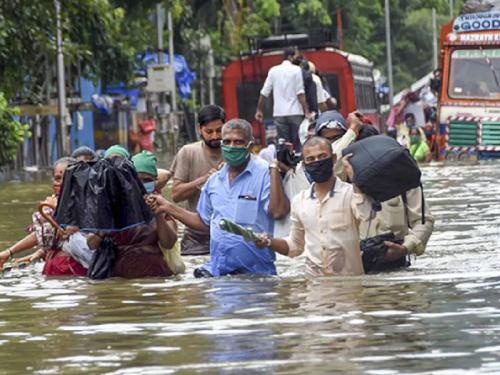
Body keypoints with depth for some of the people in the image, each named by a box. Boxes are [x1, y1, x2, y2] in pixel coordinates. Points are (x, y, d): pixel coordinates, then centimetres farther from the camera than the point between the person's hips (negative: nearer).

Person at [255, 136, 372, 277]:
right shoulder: (299, 201, 16)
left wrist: (353, 176, -16)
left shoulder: (350, 193, 2)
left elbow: (365, 214, -22)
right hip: (313, 279, 3)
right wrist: (269, 242, 9)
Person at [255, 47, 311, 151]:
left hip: (279, 114, 3)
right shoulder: (296, 70, -3)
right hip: (295, 113, -3)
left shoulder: (273, 71, 9)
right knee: (298, 144, -1)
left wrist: (259, 110, 15)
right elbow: (300, 93, -10)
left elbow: (264, 93, 7)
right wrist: (306, 111, -11)